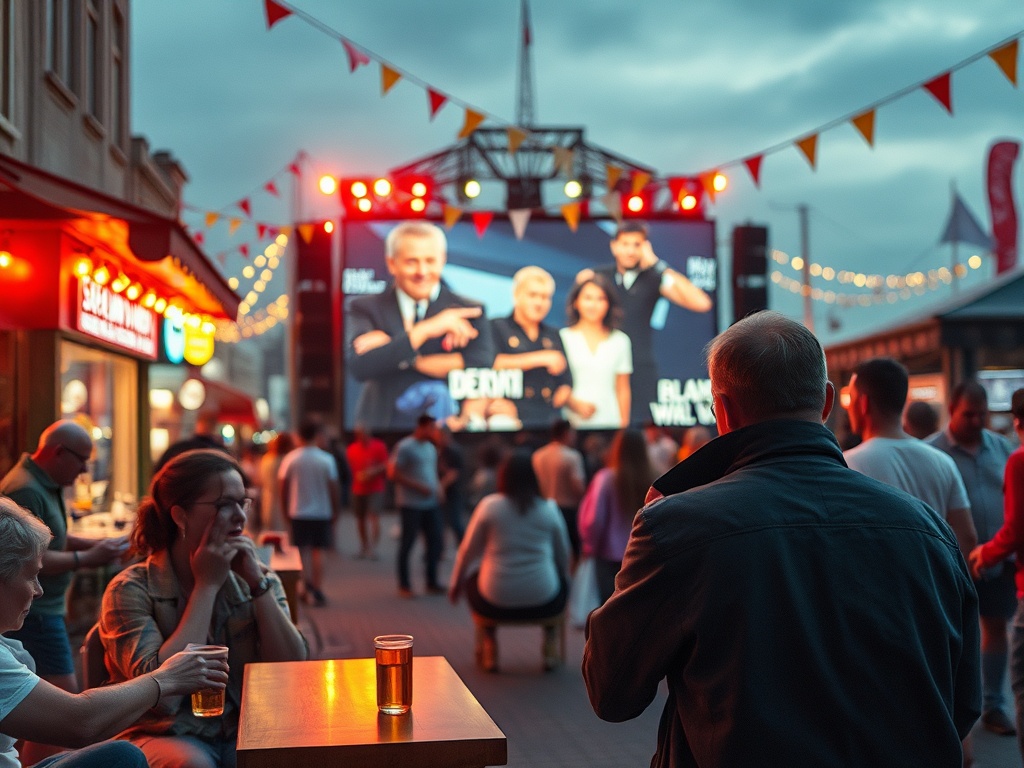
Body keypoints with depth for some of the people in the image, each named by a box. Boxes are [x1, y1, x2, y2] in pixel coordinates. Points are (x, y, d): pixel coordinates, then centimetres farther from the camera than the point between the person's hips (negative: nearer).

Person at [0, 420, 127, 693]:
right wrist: (87, 559, -20)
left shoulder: (47, 486, 14)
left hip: (44, 608, 11)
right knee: (65, 692, -12)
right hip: (34, 614, -11)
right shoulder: (27, 492, -20)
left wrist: (98, 544, 9)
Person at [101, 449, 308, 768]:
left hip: (247, 733, 4)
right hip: (169, 737, -3)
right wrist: (206, 585, -14)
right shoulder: (131, 589, -6)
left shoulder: (258, 578, 7)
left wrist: (258, 584, -10)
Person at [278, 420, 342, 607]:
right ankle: (317, 590, 6)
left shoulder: (290, 459, -4)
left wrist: (285, 508, 11)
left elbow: (283, 485, 0)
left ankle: (307, 584, -8)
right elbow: (334, 487, -6)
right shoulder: (326, 459, -7)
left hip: (297, 512, 1)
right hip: (322, 512, 0)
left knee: (303, 550, 7)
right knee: (318, 551, 7)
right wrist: (336, 509, 5)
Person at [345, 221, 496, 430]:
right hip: (382, 424, 2)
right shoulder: (365, 308, 6)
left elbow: (482, 368, -11)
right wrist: (424, 330, -18)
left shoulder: (469, 312, 6)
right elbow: (359, 367, -10)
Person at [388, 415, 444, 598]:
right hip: (411, 505, -7)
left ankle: (432, 583, 19)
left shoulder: (430, 447, 13)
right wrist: (418, 487, -17)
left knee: (435, 542, 7)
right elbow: (393, 473, -13)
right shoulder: (405, 447, -10)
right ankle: (404, 585, 11)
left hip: (431, 503, 7)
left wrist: (438, 487, 3)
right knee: (407, 543, 2)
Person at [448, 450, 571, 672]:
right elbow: (563, 555, 11)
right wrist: (563, 580, 33)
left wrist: (454, 585, 21)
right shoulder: (549, 508, 0)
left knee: (471, 576, 30)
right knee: (561, 580, 33)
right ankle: (550, 643, 21)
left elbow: (467, 552, 3)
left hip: (496, 603, -1)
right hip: (543, 601, 1)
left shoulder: (489, 506, -4)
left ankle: (489, 646, 21)